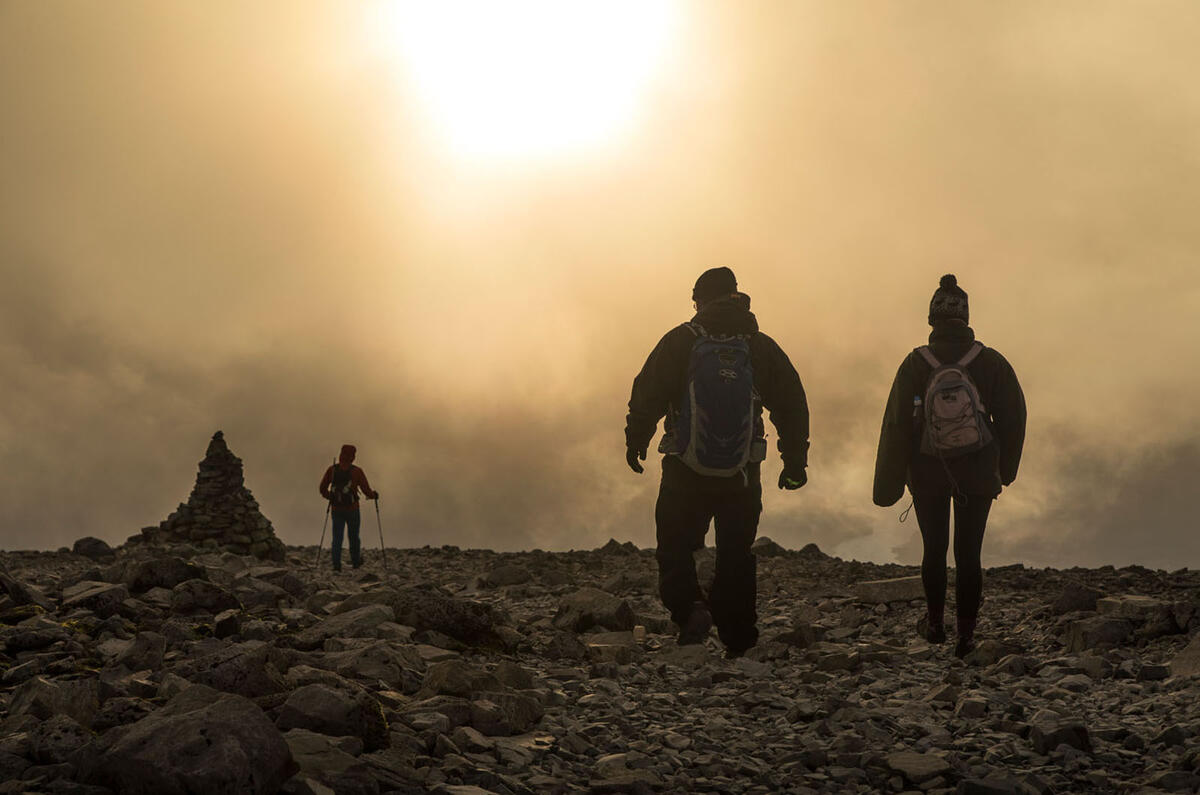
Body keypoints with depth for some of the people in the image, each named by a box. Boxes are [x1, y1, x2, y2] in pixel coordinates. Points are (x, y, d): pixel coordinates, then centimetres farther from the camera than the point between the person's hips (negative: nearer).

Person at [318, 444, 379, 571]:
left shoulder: (331, 470, -2)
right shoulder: (357, 471, -10)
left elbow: (323, 489, 4)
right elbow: (366, 490, -7)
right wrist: (374, 495, 15)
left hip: (336, 510, 2)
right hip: (352, 509, -2)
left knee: (337, 537, 6)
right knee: (353, 536, 15)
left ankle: (336, 564, -5)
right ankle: (356, 561, 28)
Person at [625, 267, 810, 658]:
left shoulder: (679, 342, -4)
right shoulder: (762, 347, 3)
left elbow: (646, 395, -6)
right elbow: (793, 405, 5)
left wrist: (635, 443, 8)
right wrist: (795, 461, 14)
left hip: (685, 474, -2)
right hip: (743, 476, 2)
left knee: (675, 546, 11)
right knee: (736, 556, 13)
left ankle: (689, 608, -15)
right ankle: (738, 643, 13)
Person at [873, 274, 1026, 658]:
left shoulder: (915, 364, -12)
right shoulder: (991, 362, -10)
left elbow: (896, 427, -9)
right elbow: (1013, 419, -2)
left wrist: (887, 486, -1)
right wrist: (1005, 469, 12)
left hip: (928, 473, 0)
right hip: (979, 475, 0)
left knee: (934, 548, 16)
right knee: (969, 553, 7)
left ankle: (935, 622, 28)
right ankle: (966, 632, 8)